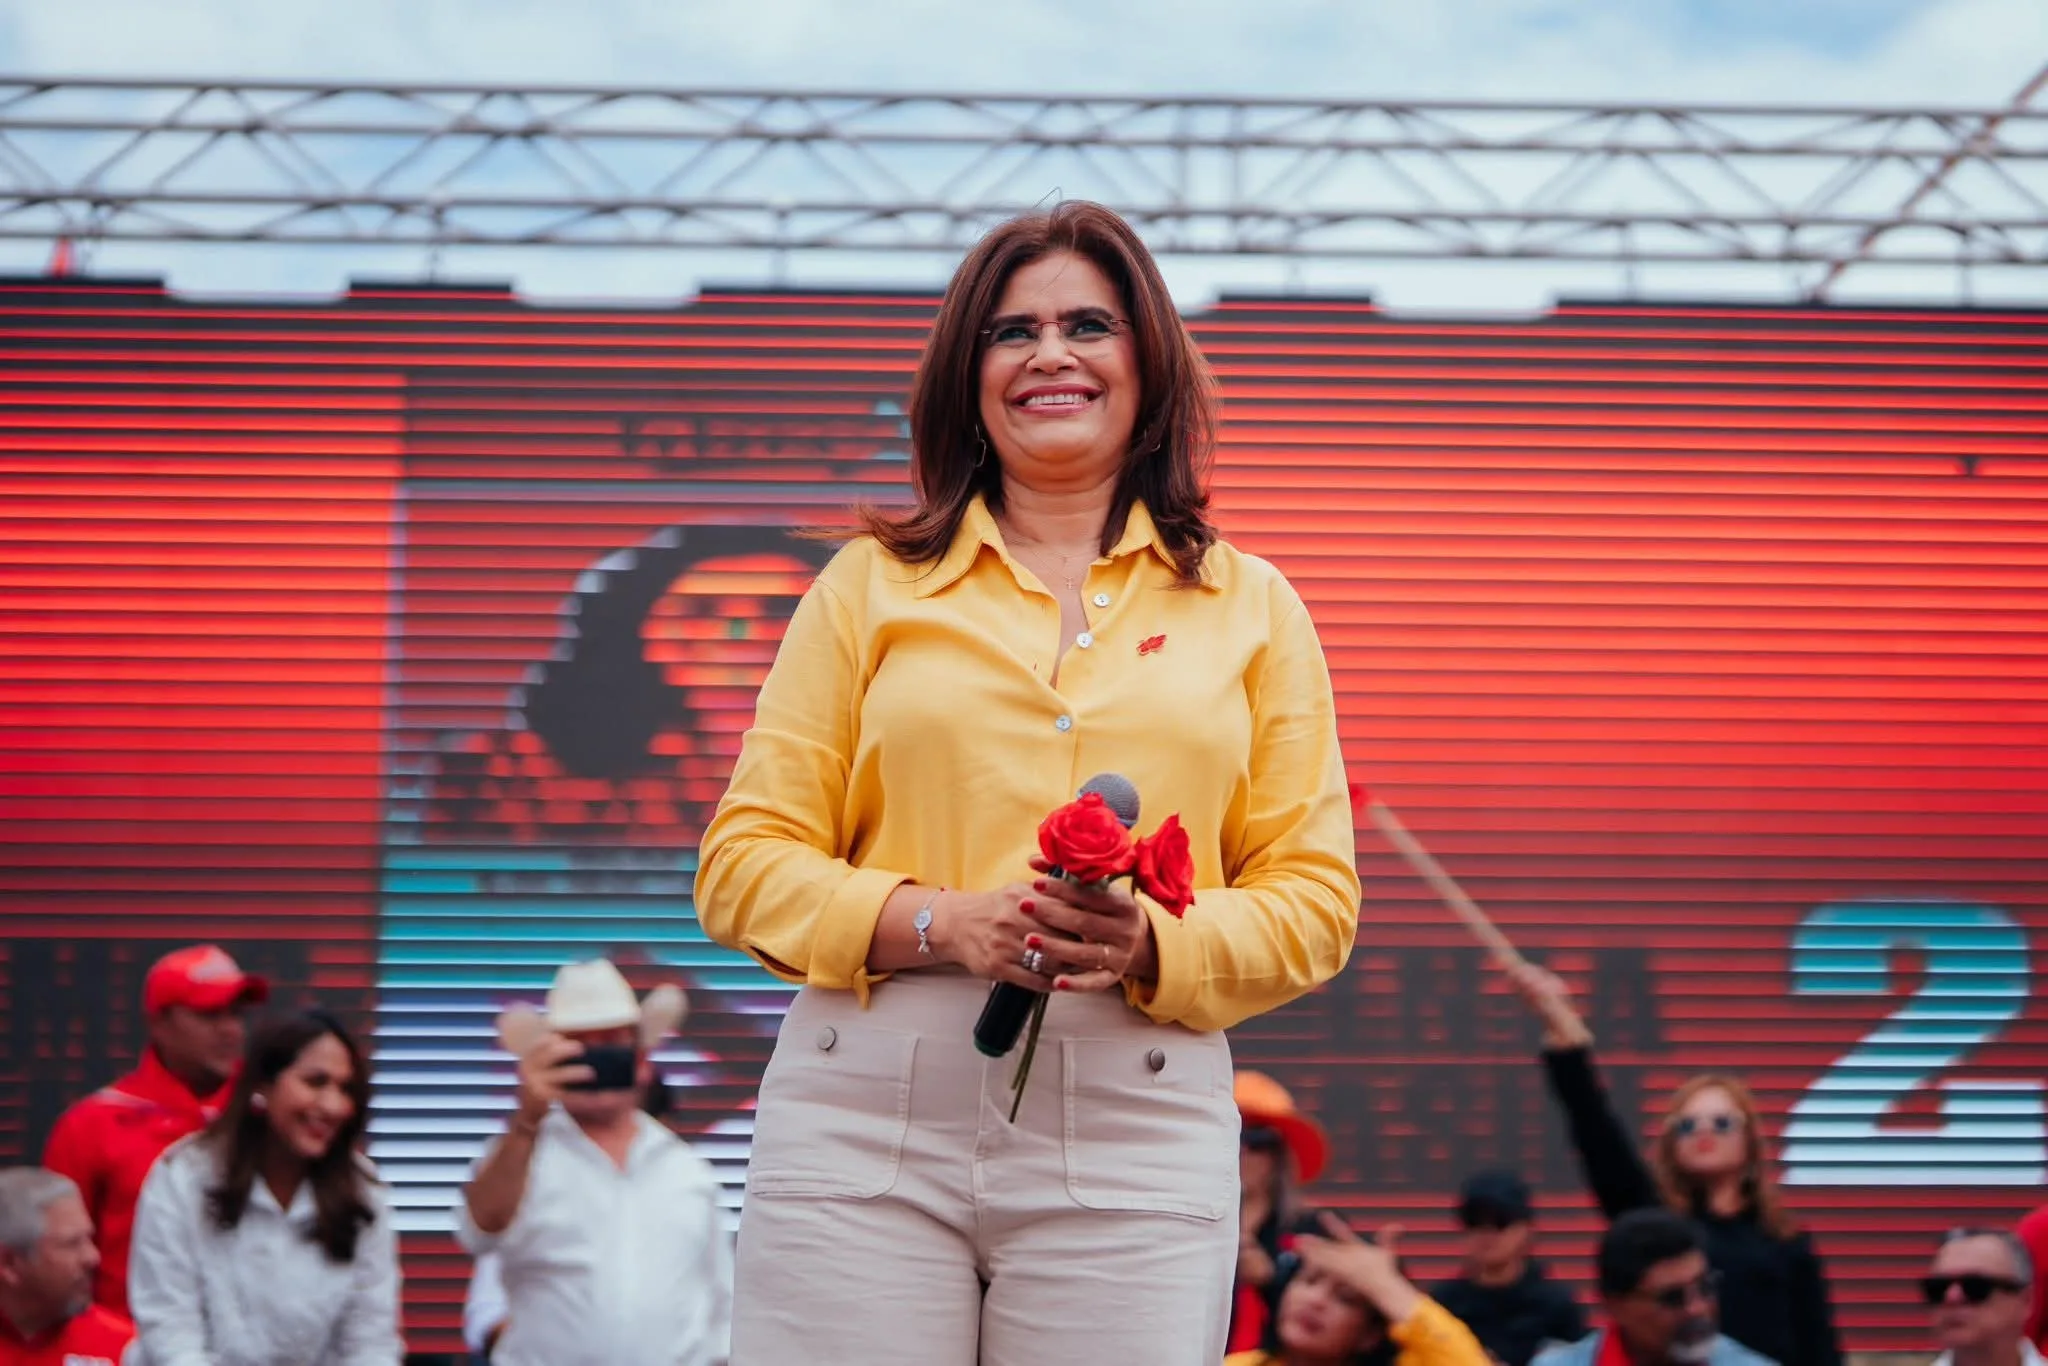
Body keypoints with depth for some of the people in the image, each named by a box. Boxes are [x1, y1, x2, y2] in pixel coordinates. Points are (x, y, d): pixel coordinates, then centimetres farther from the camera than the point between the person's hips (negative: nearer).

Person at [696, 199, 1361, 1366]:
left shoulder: (1251, 606, 14)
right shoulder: (870, 584, 12)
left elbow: (1315, 898, 10)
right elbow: (747, 863, 7)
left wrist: (1154, 943, -10)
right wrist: (940, 921, -10)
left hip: (1134, 1139, 1)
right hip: (863, 1129, 0)